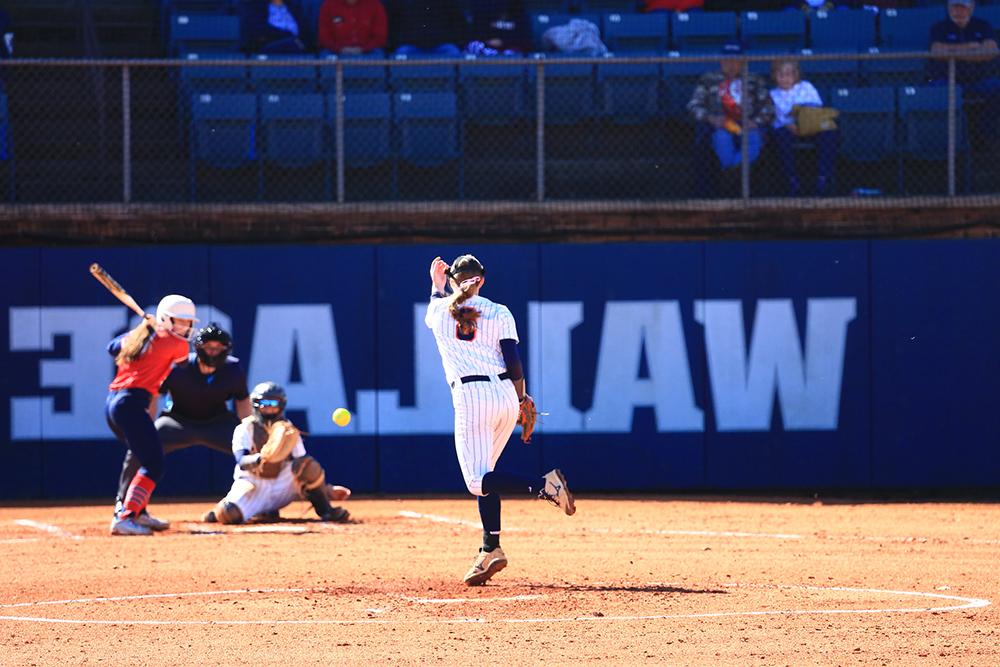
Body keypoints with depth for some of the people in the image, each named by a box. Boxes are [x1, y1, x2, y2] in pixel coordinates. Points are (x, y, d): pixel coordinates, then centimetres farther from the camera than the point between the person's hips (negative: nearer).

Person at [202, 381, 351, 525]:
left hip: (282, 486, 2)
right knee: (229, 514, -33)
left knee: (308, 465, -25)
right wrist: (261, 458, -43)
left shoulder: (289, 430, 6)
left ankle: (325, 511, -12)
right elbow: (241, 461, -21)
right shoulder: (245, 429, -4)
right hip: (254, 485, -2)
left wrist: (328, 489, -6)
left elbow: (304, 470, 5)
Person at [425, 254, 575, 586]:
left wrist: (437, 285, 55)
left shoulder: (439, 310, 10)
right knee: (483, 475, 15)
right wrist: (523, 401, 8)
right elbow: (513, 361, -1)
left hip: (470, 397, -4)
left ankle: (544, 485, -29)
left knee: (477, 481, -8)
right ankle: (490, 550, 8)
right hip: (507, 396, 4)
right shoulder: (499, 313, 8)